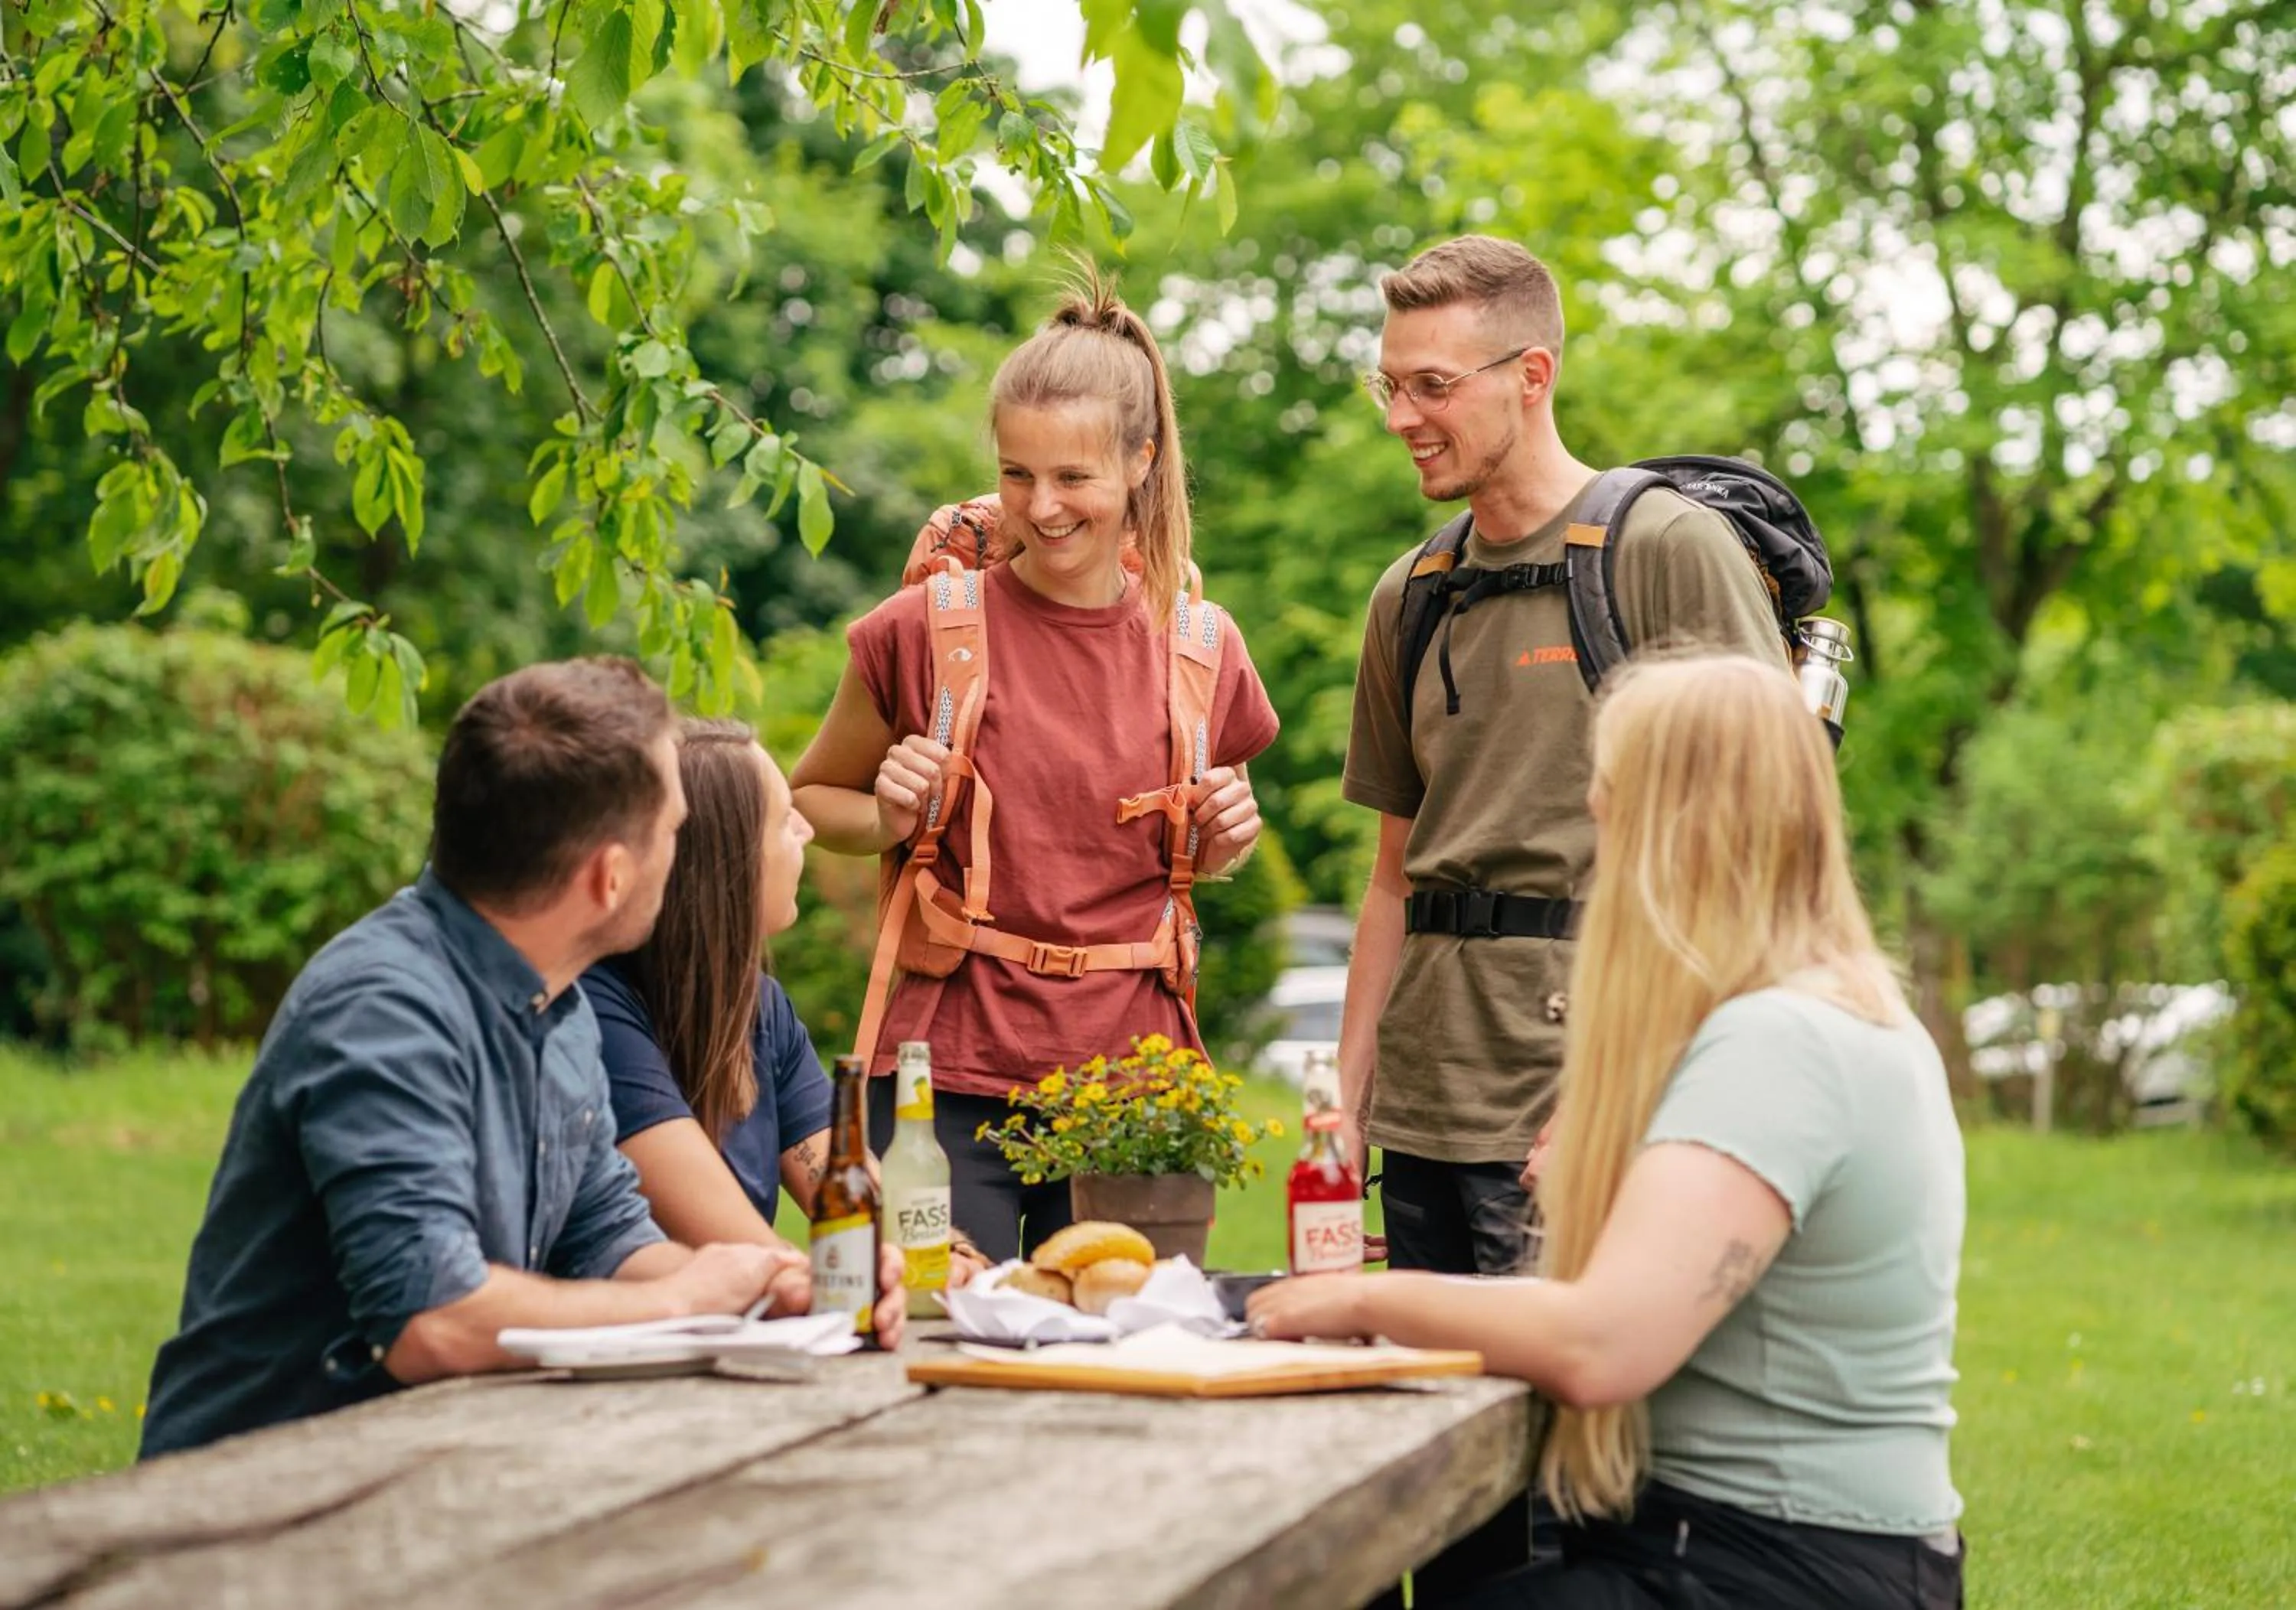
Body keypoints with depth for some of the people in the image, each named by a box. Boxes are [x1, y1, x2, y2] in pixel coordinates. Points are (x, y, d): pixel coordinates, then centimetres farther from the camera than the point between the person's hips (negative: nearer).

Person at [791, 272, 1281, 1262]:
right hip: (952, 1074, -2)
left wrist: (1225, 841, -1)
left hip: (1131, 1073, 2)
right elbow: (810, 800, 11)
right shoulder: (923, 630, -4)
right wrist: (888, 820, -9)